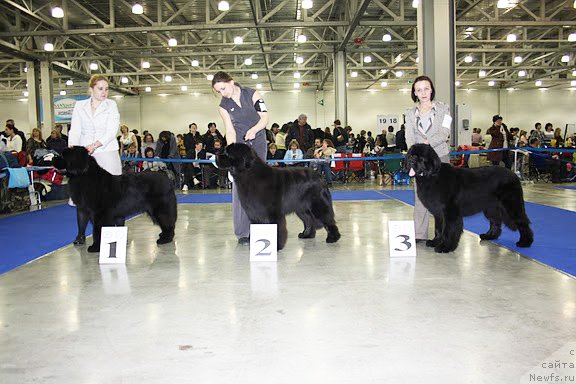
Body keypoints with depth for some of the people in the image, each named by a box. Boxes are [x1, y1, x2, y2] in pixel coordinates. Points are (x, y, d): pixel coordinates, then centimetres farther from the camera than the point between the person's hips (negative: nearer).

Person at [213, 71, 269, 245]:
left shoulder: (252, 94, -3)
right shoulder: (223, 106, 4)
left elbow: (264, 117, -6)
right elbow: (230, 131, 1)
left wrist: (253, 129, -25)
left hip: (258, 143, -1)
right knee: (239, 187, -9)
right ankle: (243, 232, -7)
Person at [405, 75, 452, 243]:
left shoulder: (443, 108, 4)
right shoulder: (411, 113, 10)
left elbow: (444, 133, -7)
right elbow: (409, 137, -2)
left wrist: (427, 142, -23)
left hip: (440, 156, -1)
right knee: (420, 195, -3)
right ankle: (419, 234, 1)